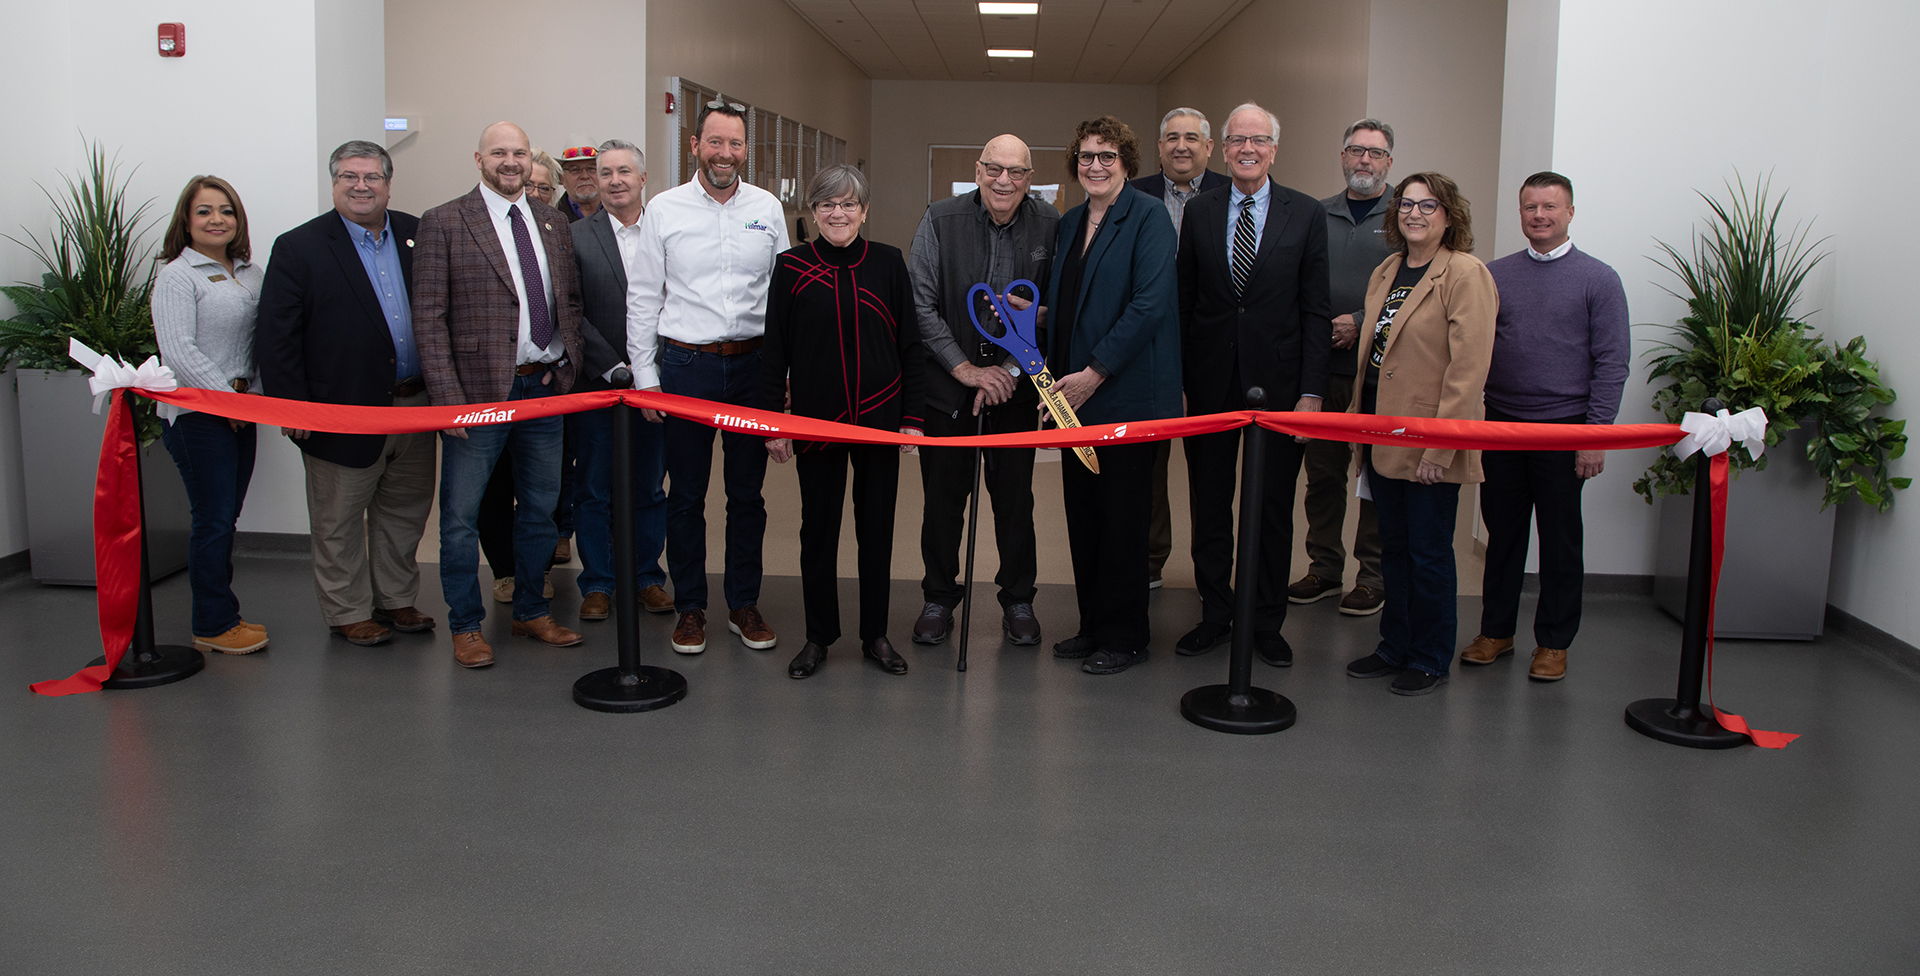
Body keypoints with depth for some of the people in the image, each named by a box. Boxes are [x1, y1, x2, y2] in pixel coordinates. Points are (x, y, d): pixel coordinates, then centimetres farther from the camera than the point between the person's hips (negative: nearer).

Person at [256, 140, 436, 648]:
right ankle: (348, 612, 21)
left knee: (405, 511, 15)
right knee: (340, 521, 7)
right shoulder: (298, 247, -4)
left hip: (414, 405, 4)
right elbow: (274, 335, -6)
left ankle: (397, 600, 30)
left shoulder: (417, 235, 7)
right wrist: (292, 406, -11)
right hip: (345, 411, -4)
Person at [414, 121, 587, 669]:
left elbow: (571, 300, 18)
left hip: (546, 387, 5)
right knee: (460, 515, 4)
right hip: (480, 390, -5)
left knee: (540, 509, 14)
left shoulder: (553, 222, 11)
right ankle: (465, 626, 18)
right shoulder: (443, 223, -5)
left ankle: (531, 612, 30)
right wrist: (447, 397, -15)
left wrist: (567, 361, 3)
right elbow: (428, 317, -8)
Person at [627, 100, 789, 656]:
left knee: (747, 493, 8)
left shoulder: (767, 209, 6)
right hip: (685, 364, -1)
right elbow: (642, 297, 3)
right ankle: (690, 607, 18)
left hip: (752, 364, 1)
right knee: (686, 494, 6)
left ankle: (744, 604, 21)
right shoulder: (665, 209, 1)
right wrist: (645, 375, -2)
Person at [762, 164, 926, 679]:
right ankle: (818, 636, 19)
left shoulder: (888, 263, 3)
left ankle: (876, 634, 21)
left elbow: (909, 345, 5)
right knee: (817, 529, 6)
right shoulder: (792, 266, 1)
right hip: (816, 419, 0)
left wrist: (912, 416, 0)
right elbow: (774, 351, 2)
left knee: (877, 526, 7)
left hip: (880, 417, 1)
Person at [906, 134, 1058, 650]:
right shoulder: (940, 220, -5)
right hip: (946, 380, 0)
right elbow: (920, 304, -7)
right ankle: (939, 598, 23)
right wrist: (965, 369, -12)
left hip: (1015, 384, 1)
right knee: (943, 496, 6)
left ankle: (1018, 600, 23)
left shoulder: (1051, 225, -3)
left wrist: (1025, 341, -8)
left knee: (1015, 496, 6)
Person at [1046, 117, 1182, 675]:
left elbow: (1149, 304, -17)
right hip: (1075, 395, 7)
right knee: (1082, 513, 11)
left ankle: (1125, 636, 13)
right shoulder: (1069, 225, 15)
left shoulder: (1147, 218, -8)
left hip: (1128, 394, -7)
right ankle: (1093, 626, 23)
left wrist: (1094, 373, -17)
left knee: (1122, 516, 0)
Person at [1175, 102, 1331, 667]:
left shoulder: (1306, 214, 1)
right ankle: (1215, 616, 23)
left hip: (1278, 381, -1)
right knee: (1209, 506, 9)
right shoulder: (1199, 211, 5)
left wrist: (1312, 391, -7)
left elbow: (1314, 310, -2)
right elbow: (1185, 299, 5)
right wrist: (1176, 377, -2)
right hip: (1210, 381, 1)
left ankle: (1267, 624, 20)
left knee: (1274, 510, 8)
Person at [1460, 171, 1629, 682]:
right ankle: (1496, 631, 22)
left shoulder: (1598, 279, -1)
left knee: (1560, 540, 6)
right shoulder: (1495, 274, 8)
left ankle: (1553, 643, 17)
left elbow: (1611, 363, -3)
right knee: (1502, 533, 10)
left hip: (1563, 428, -2)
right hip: (1501, 424, 3)